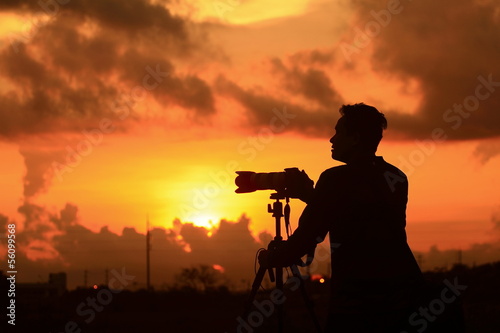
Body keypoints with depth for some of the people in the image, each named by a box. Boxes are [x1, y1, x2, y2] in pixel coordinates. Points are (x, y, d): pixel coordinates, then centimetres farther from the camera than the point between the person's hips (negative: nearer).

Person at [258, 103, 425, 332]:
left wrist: (270, 259, 9)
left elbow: (305, 239, -9)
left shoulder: (337, 179, -9)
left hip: (359, 298, -7)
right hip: (401, 293, 7)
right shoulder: (397, 178, 11)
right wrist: (312, 197, 26)